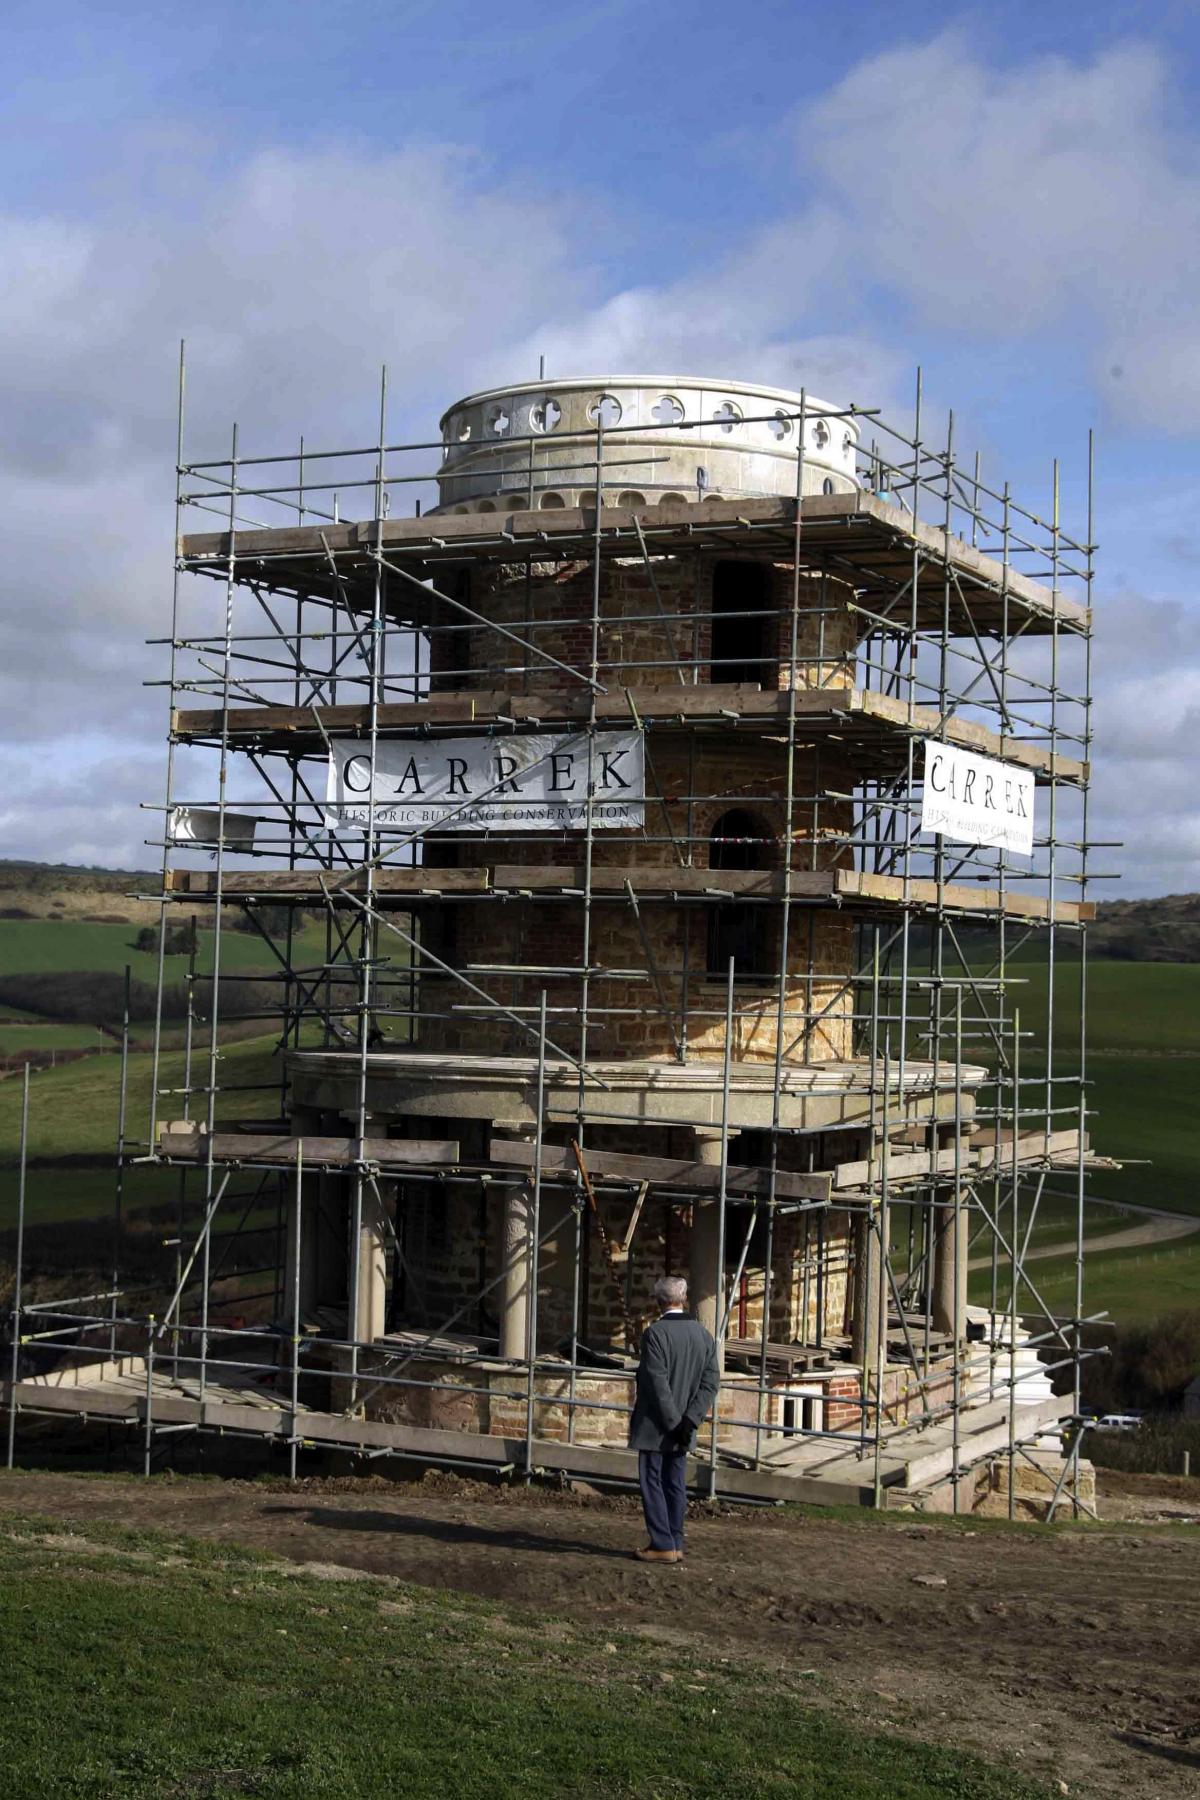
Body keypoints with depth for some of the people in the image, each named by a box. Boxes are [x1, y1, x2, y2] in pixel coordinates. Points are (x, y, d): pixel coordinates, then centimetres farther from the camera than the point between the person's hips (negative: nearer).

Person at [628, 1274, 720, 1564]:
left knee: (652, 1482, 1)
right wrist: (690, 1420, -7)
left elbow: (658, 1383, -20)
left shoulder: (655, 1333, -16)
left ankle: (663, 1545, 0)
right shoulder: (704, 1335, 4)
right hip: (683, 1428, 6)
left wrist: (674, 1422, -14)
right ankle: (675, 1544, 16)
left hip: (655, 1426, -6)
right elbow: (711, 1382, 0)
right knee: (675, 1483, 12)